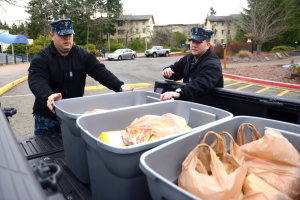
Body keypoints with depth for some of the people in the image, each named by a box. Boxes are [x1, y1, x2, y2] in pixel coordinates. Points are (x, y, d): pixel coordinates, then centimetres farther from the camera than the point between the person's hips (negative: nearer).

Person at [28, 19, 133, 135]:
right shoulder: (41, 58, -6)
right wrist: (48, 97, -44)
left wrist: (120, 86, -26)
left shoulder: (83, 55, 2)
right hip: (47, 118, -2)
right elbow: (37, 82, -22)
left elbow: (100, 71, -10)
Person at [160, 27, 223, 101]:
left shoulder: (212, 64, -17)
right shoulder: (188, 58, 11)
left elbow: (202, 85, -35)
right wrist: (168, 70, 0)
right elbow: (175, 68, 26)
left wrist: (179, 92, -50)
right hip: (188, 101, 6)